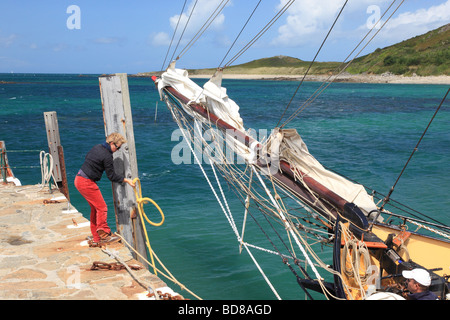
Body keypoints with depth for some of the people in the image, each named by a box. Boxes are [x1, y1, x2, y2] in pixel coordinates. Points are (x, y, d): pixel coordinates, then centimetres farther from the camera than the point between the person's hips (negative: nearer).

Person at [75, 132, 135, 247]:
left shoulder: (96, 147, 9)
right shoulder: (107, 156, -17)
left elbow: (86, 159, 22)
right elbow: (112, 176, -12)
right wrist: (127, 180, -6)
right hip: (86, 183, -10)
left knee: (95, 208, 14)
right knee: (102, 208, -3)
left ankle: (96, 239, 19)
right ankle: (104, 234, 2)